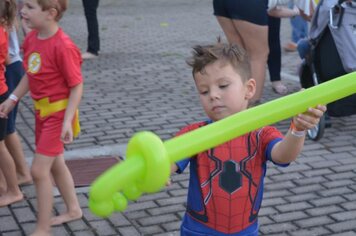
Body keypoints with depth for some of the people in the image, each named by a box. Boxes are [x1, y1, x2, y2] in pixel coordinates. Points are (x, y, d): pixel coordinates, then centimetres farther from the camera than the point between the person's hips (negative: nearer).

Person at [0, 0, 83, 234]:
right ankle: (73, 209, 39)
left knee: (39, 170, -6)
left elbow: (77, 86, -20)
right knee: (55, 163, 20)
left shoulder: (63, 46, -25)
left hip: (58, 112, -8)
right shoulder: (31, 39, -1)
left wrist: (67, 121, -25)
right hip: (41, 110, 8)